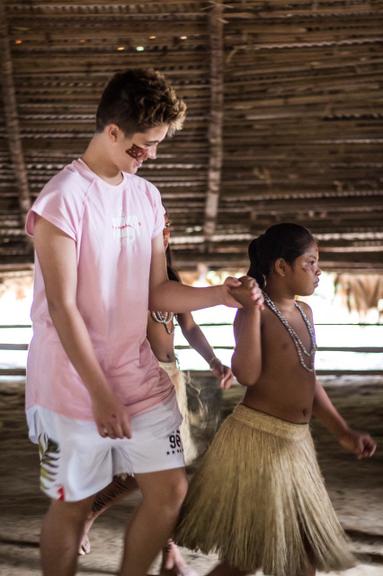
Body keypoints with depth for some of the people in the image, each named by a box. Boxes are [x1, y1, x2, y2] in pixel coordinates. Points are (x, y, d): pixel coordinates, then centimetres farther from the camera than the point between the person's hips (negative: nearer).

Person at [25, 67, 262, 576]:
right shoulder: (64, 199, -15)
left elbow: (157, 292, 9)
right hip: (75, 387, -6)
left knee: (170, 490, 7)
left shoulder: (147, 196, 7)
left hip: (142, 379, 7)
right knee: (73, 505, 6)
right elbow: (62, 306, -17)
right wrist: (100, 394, -17)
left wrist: (218, 295, -9)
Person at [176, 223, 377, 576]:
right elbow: (247, 375, -27)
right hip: (258, 438, -8)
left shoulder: (305, 313, 10)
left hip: (297, 443, 8)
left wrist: (343, 432, 13)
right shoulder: (254, 311, -13)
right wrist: (251, 308, -27)